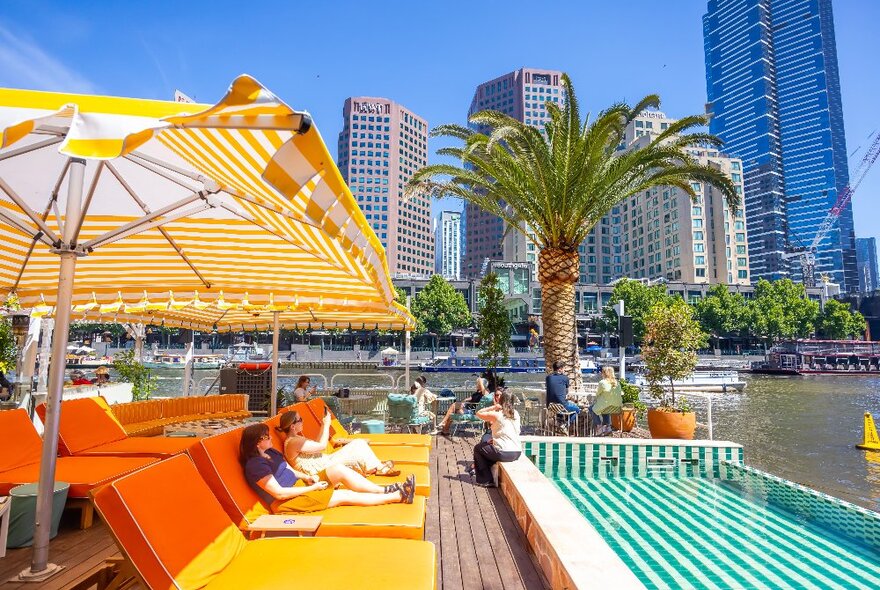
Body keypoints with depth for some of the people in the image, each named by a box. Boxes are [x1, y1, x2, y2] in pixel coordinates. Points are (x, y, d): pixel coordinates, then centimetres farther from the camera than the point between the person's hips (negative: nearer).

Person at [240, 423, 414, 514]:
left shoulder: (270, 452, 8)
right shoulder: (255, 465, -21)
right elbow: (279, 493, -23)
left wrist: (307, 477, -4)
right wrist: (312, 488, -19)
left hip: (299, 485, 9)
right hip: (287, 501, -9)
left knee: (338, 470, -10)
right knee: (346, 496, -14)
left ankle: (383, 490, -7)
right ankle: (398, 496, -11)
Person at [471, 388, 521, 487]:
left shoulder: (496, 415, -14)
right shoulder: (516, 414, 6)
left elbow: (478, 413, -3)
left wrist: (494, 407, -6)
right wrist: (494, 439, 18)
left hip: (504, 454, -7)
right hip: (517, 453, 7)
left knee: (477, 448, 16)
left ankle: (486, 480, 17)